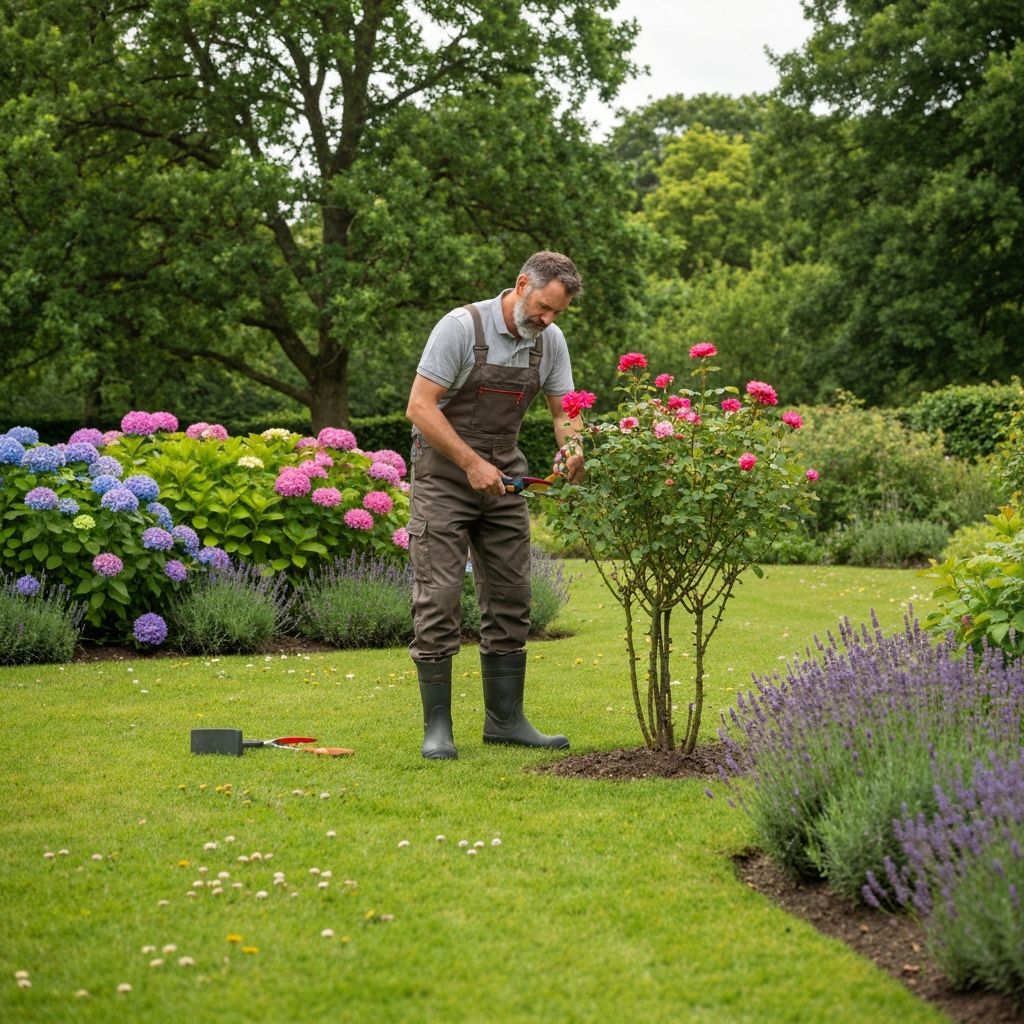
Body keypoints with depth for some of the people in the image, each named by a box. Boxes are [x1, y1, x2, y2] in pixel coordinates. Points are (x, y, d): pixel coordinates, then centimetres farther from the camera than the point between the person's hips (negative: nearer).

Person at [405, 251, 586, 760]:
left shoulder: (550, 340, 1)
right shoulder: (461, 327, -17)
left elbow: (563, 408, 7)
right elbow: (420, 406, -18)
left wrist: (572, 446, -16)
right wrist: (472, 463, -23)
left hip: (503, 475, 6)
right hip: (444, 473, -6)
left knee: (510, 598, 7)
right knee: (439, 597, -8)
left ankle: (505, 719, 15)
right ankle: (437, 727, -4)